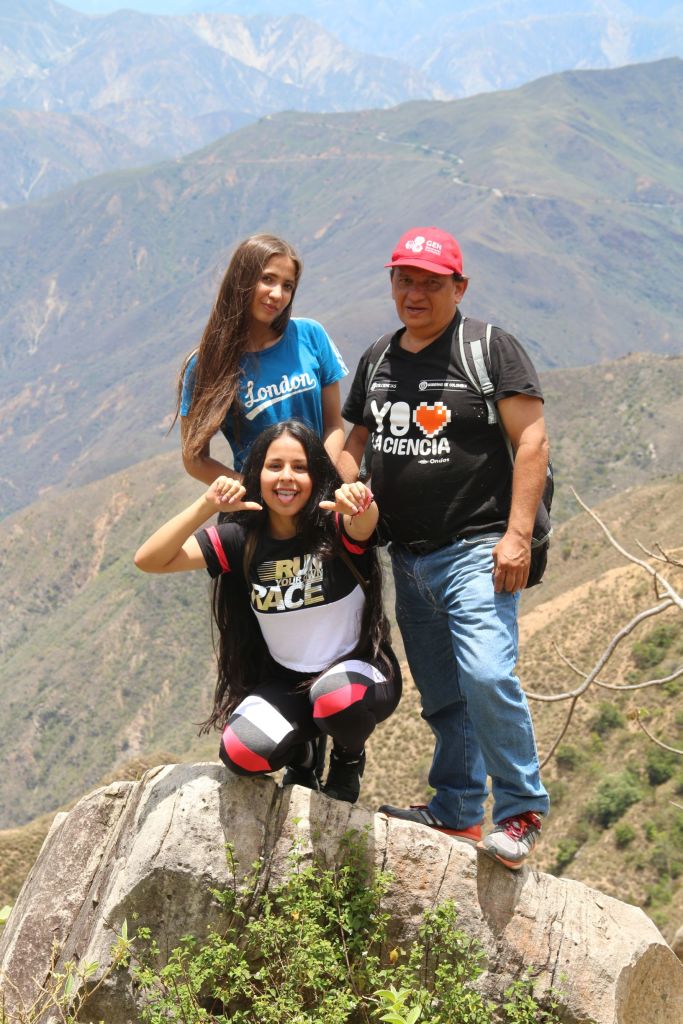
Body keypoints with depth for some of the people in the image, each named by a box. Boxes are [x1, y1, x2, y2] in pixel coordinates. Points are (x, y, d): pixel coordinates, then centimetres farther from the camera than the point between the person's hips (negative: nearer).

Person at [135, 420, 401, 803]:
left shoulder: (336, 528, -15)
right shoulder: (241, 540, -8)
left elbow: (363, 524, -41)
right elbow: (149, 560, -17)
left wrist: (360, 505, -65)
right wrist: (207, 506, -30)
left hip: (359, 672, -2)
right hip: (286, 682, 2)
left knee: (337, 696, -38)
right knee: (242, 752, -27)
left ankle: (349, 755, 1)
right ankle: (301, 754, 12)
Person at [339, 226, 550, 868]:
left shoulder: (490, 349, -3)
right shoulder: (377, 362, 15)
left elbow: (531, 442, -7)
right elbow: (353, 445, 23)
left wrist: (517, 534, -15)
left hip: (476, 550, -6)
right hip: (407, 558, 6)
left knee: (486, 676, -20)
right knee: (442, 697, 11)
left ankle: (521, 812, -6)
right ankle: (457, 815, 22)